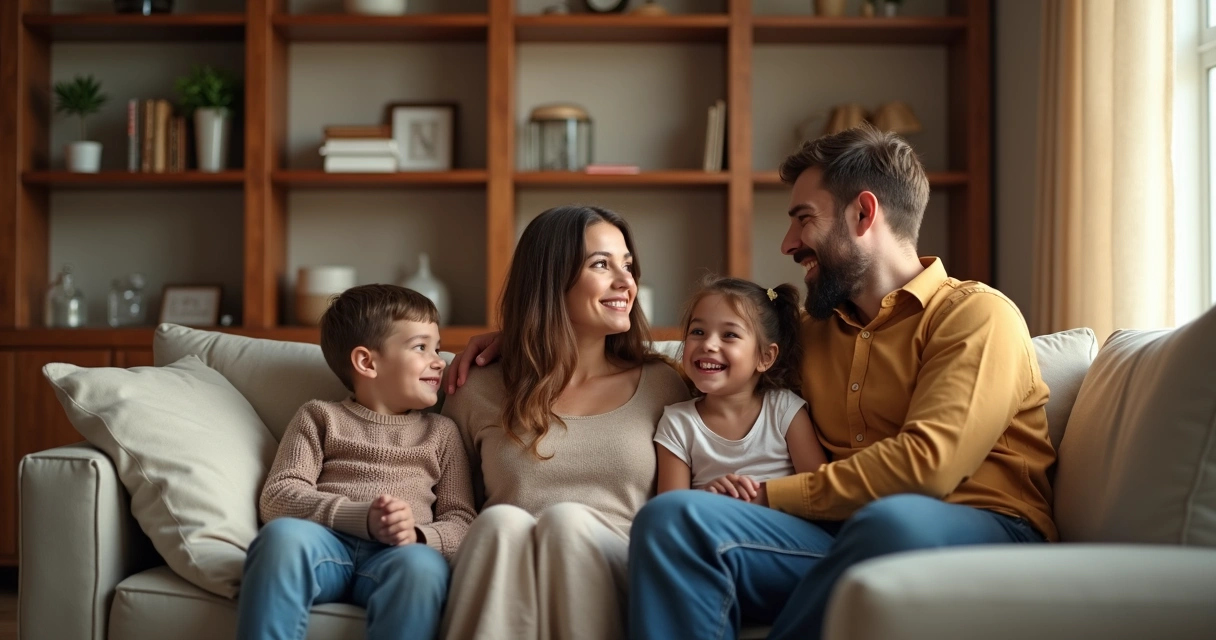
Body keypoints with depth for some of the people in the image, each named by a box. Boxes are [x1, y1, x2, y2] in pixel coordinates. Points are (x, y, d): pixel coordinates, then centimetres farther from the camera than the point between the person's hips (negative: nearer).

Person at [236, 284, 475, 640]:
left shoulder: (441, 432, 26)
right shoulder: (320, 417, 20)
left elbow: (461, 523, 16)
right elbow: (278, 498, 6)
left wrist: (417, 535, -9)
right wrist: (362, 518, -11)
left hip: (394, 556, 1)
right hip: (327, 543, -1)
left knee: (423, 565, -36)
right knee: (282, 533, -36)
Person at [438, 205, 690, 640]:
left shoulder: (662, 386, 14)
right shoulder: (478, 392, 13)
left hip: (612, 588, 0)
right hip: (499, 601, 0)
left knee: (568, 520, -32)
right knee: (502, 521, -33)